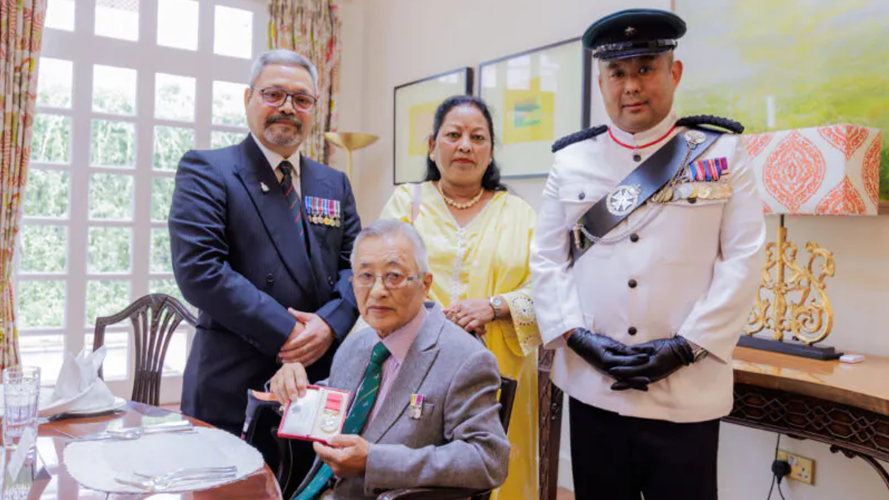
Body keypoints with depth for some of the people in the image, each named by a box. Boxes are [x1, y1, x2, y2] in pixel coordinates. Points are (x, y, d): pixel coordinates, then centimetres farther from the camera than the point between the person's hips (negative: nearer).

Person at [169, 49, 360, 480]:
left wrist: (330, 323, -12)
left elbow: (355, 266, 8)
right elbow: (198, 269, -15)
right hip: (232, 390, -4)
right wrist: (286, 332, -17)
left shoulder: (334, 184, 12)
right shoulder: (206, 171, -4)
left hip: (322, 382, 5)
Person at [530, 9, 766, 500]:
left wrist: (686, 346, -11)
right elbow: (547, 260, 3)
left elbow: (743, 260, -4)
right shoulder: (571, 160, 4)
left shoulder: (721, 153, 1)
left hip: (686, 395, -1)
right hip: (591, 390, 2)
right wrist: (579, 337, -9)